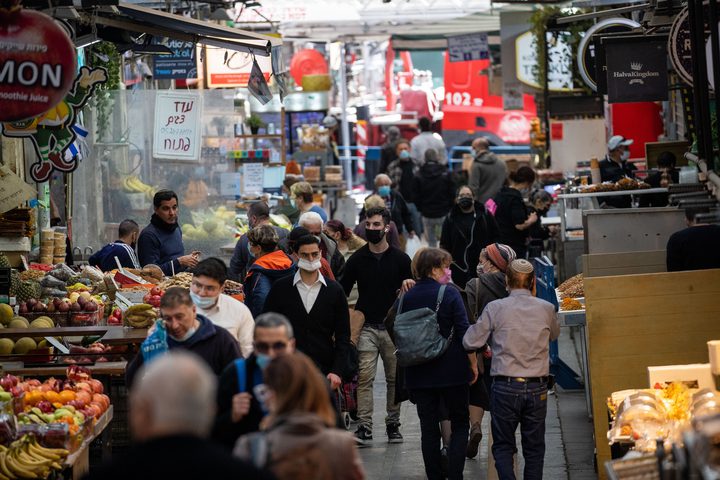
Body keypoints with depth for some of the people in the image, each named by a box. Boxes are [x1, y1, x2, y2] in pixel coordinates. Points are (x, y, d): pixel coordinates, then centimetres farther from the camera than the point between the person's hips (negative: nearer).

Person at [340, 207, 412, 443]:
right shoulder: (357, 259, 4)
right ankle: (364, 426, -8)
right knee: (364, 377, -9)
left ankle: (393, 424, 16)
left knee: (395, 378, 6)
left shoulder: (400, 259, 3)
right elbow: (342, 292, 9)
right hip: (366, 327, 0)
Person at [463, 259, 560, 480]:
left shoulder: (495, 308, -7)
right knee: (534, 448, 12)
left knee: (503, 446, 9)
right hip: (537, 388, 2)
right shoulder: (546, 309, 0)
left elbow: (470, 341, -3)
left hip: (505, 387, -2)